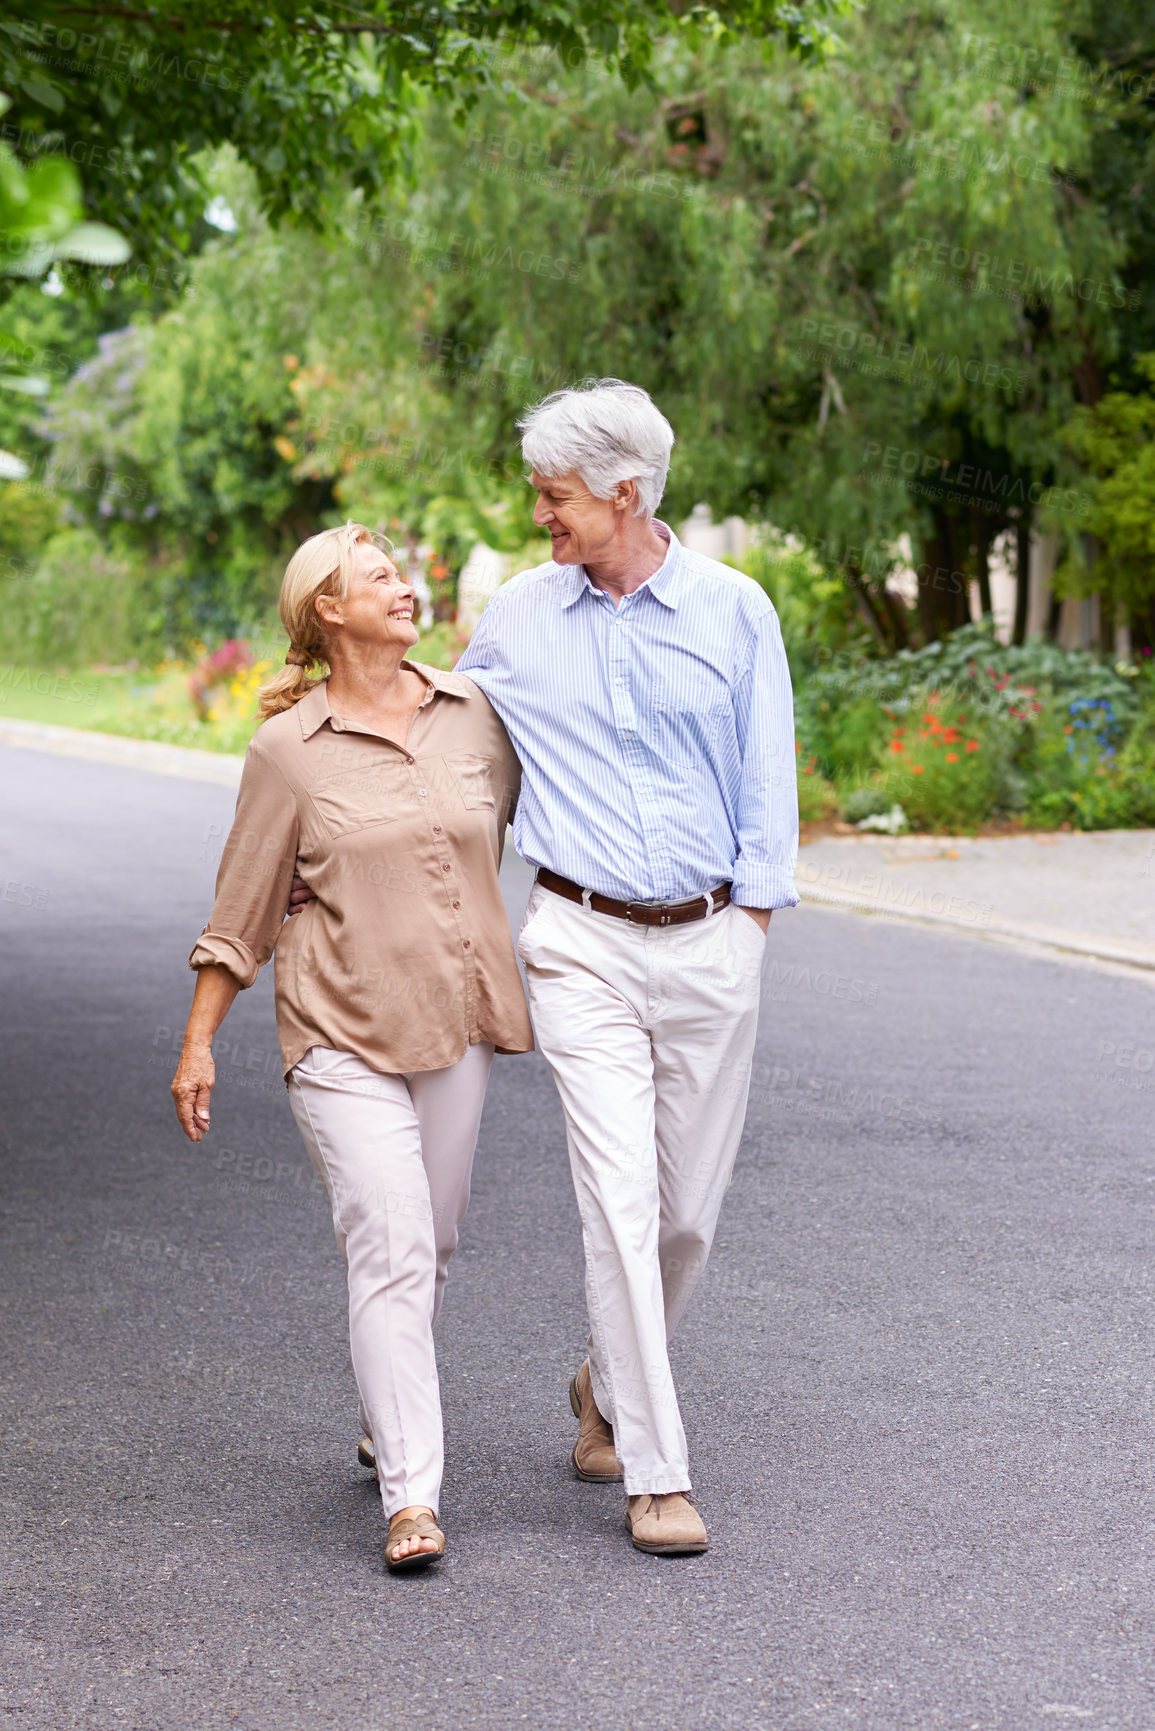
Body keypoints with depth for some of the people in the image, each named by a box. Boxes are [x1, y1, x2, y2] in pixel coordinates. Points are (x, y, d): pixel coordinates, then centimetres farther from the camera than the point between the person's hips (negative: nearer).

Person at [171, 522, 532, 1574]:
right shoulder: (289, 750, -4)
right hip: (344, 1038, -4)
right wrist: (198, 1044, 2)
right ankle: (412, 1496, -14)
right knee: (390, 1251, -13)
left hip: (457, 1026, 4)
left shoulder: (475, 714, 5)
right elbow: (243, 908, 2)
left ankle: (387, 1427, 36)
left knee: (430, 1248, 13)